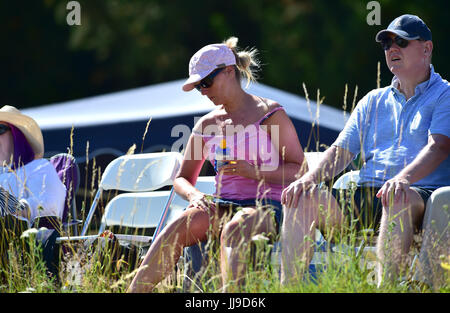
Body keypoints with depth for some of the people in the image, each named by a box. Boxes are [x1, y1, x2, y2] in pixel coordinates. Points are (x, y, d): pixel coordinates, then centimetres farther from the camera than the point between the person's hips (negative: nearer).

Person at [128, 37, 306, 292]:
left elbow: (300, 170, -4)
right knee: (178, 228, -27)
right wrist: (194, 195, -4)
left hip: (267, 205, -4)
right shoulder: (207, 124, 16)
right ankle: (135, 290, -35)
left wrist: (256, 172, -19)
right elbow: (182, 178, 20)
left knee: (232, 230, -39)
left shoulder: (270, 114, 1)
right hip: (223, 204, 4)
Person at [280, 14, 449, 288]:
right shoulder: (373, 101, 26)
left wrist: (404, 178, -31)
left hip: (422, 195, -5)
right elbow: (341, 151, 19)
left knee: (397, 199, -41)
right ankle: (287, 287, -26)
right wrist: (310, 178, -3)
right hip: (366, 195, 6)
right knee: (302, 197, -17)